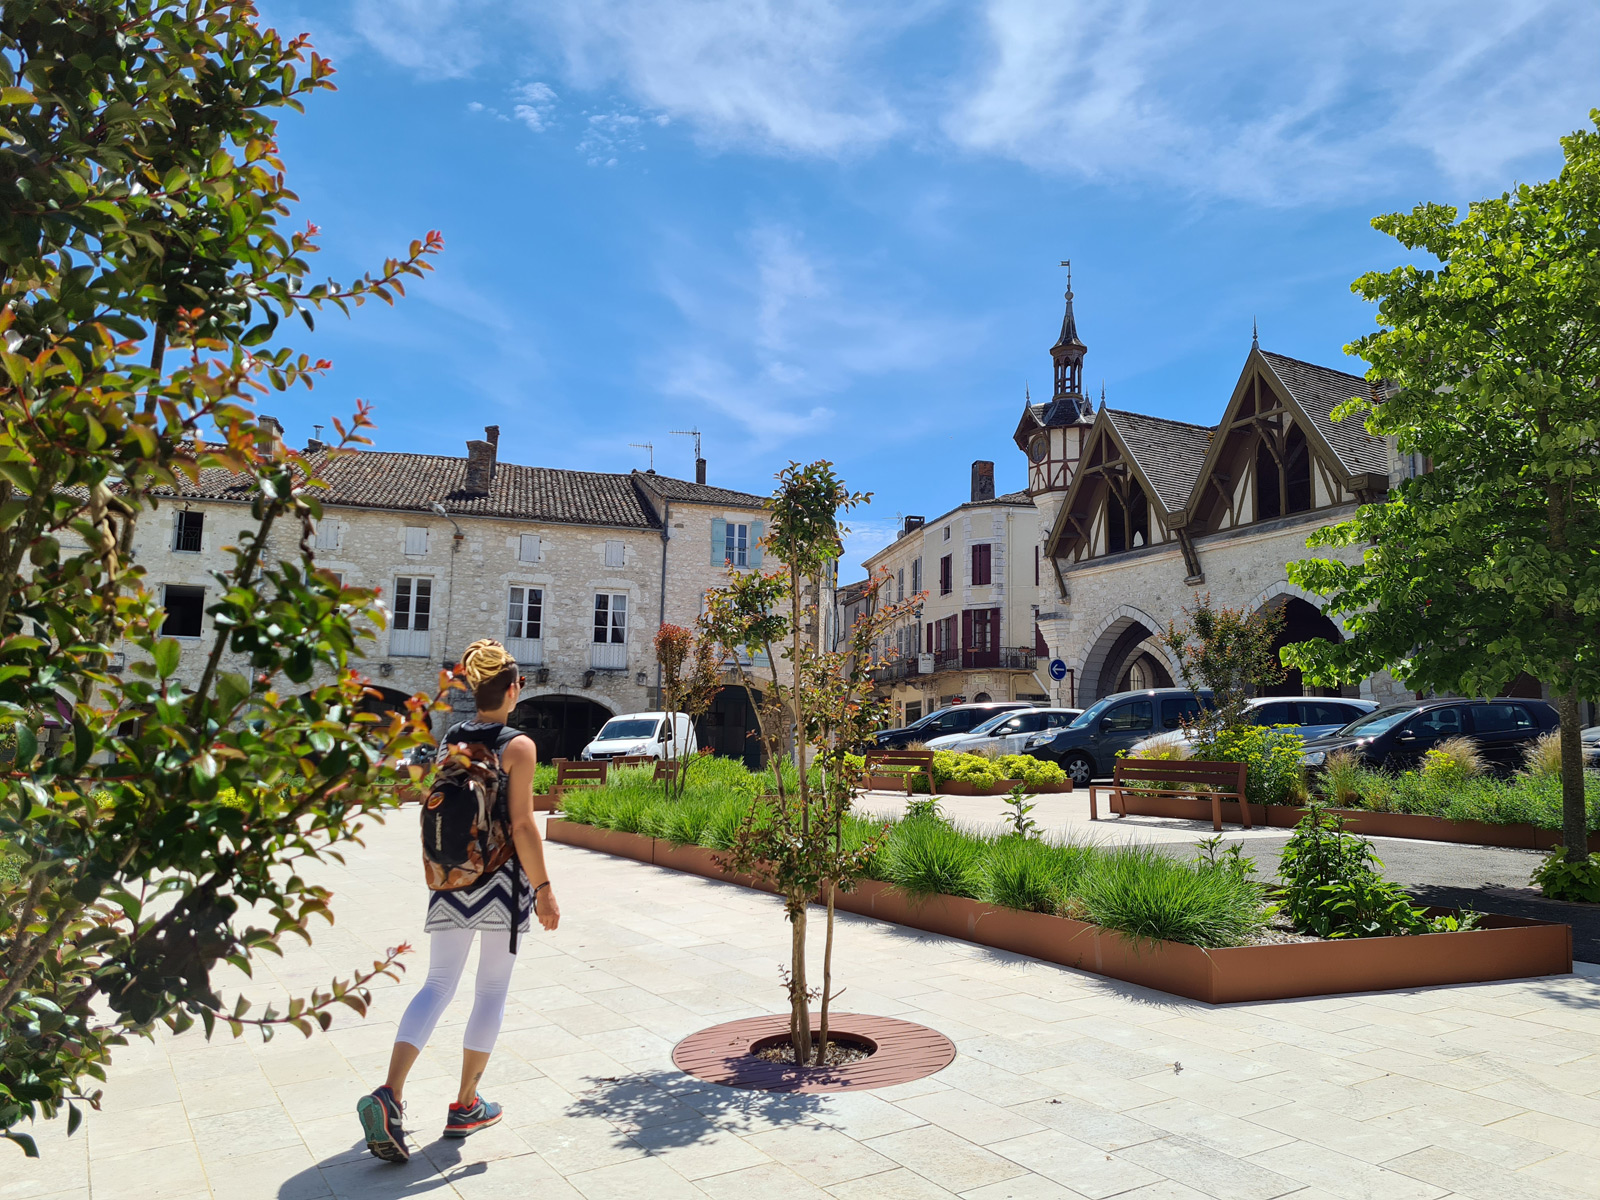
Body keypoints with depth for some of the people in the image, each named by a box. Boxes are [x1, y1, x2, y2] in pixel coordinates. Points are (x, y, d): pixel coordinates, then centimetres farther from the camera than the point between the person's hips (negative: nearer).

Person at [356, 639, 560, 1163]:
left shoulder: (449, 740, 5)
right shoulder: (518, 747, -12)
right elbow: (523, 827, -16)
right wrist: (544, 891, -9)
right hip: (501, 881, -5)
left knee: (438, 983, 11)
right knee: (492, 990, 10)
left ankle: (389, 1094, -6)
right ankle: (466, 1105, 20)